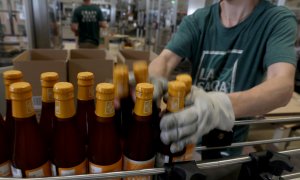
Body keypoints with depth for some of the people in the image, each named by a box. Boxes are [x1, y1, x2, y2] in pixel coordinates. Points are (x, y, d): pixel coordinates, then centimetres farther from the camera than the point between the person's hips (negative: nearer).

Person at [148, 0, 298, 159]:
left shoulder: (278, 20, -13)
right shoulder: (198, 20, -7)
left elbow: (283, 85, -29)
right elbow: (165, 58, -20)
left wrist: (224, 106, -50)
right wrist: (152, 82, -44)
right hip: (184, 134, 2)